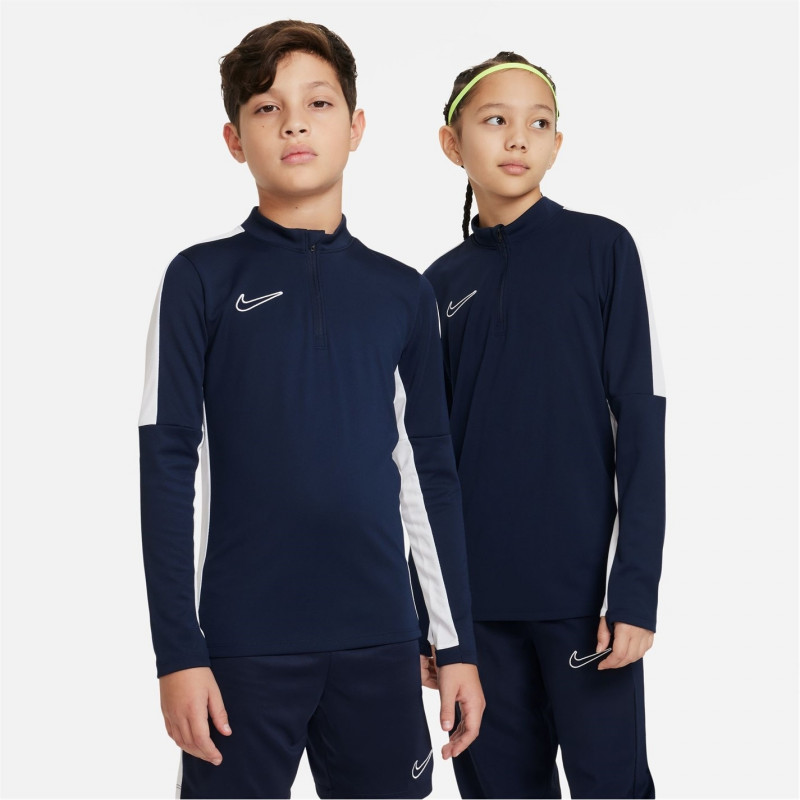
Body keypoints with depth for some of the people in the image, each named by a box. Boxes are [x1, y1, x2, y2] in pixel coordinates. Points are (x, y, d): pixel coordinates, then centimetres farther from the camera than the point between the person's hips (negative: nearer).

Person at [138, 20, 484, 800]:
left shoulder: (402, 292, 10)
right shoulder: (203, 278, 1)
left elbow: (429, 475, 12)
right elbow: (166, 467, -2)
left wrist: (457, 644, 10)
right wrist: (178, 651, -8)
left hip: (379, 644, 3)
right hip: (245, 643, -3)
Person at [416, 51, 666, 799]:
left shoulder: (600, 248, 0)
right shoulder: (442, 283, 9)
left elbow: (640, 424, -4)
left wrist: (634, 589, -11)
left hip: (582, 588, -3)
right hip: (477, 596, 3)